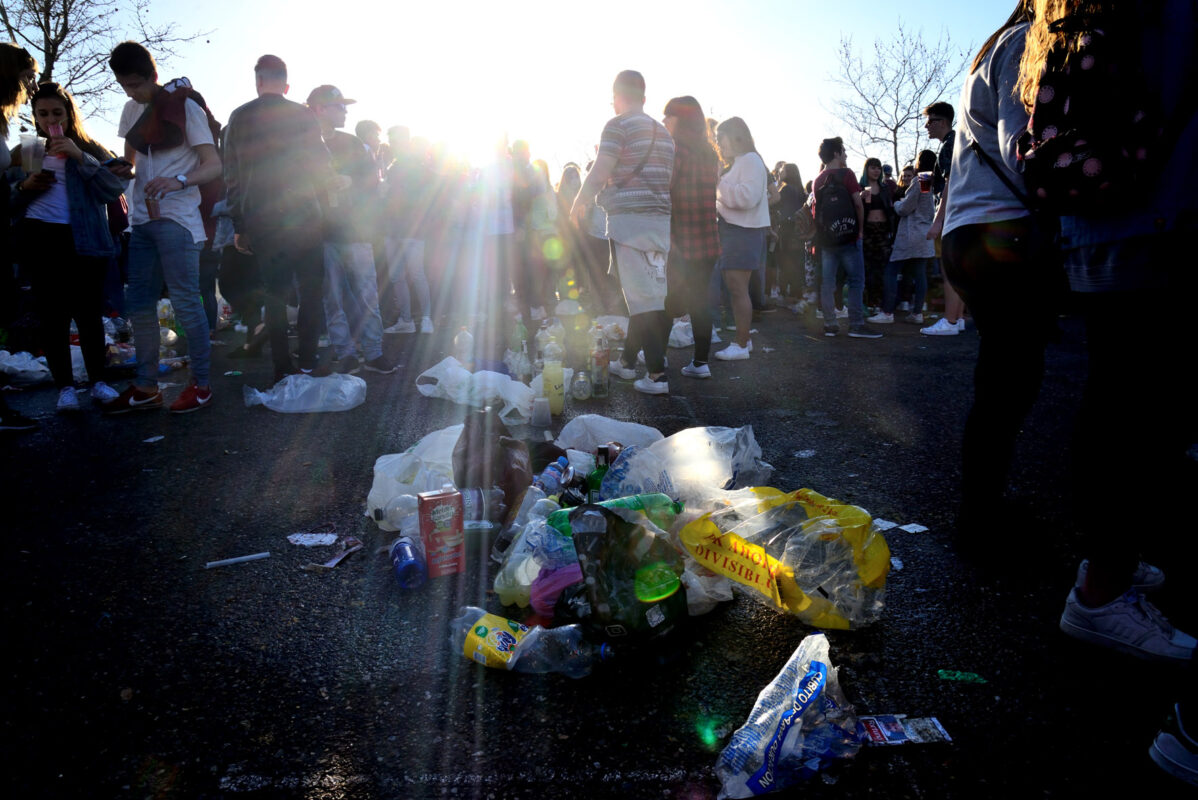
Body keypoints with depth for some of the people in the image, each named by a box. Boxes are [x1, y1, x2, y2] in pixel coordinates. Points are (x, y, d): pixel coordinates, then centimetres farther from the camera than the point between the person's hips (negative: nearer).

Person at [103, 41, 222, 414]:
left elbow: (213, 166, -9)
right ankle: (145, 387, 13)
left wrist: (178, 181, -27)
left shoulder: (185, 106, -4)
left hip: (177, 219, -7)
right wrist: (126, 170, 1)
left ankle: (200, 383, 0)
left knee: (185, 300, -8)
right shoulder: (132, 109, 16)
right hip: (143, 219, 7)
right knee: (139, 303, 6)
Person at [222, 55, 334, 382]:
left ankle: (282, 368, 7)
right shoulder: (302, 115, 0)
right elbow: (322, 166, -1)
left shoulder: (238, 118, 8)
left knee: (274, 293, 7)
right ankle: (307, 364, -1)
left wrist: (239, 225, 11)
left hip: (260, 221, 2)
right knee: (310, 290, 4)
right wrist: (321, 200, 16)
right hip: (303, 217, -2)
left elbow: (231, 175, 8)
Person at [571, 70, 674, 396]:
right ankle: (627, 361, 25)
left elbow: (600, 173, -13)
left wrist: (578, 204, 2)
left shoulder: (618, 125, -6)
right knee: (648, 293, 13)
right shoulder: (663, 132, 17)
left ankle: (657, 373, -10)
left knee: (643, 298, -8)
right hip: (661, 219, 8)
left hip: (630, 219, -8)